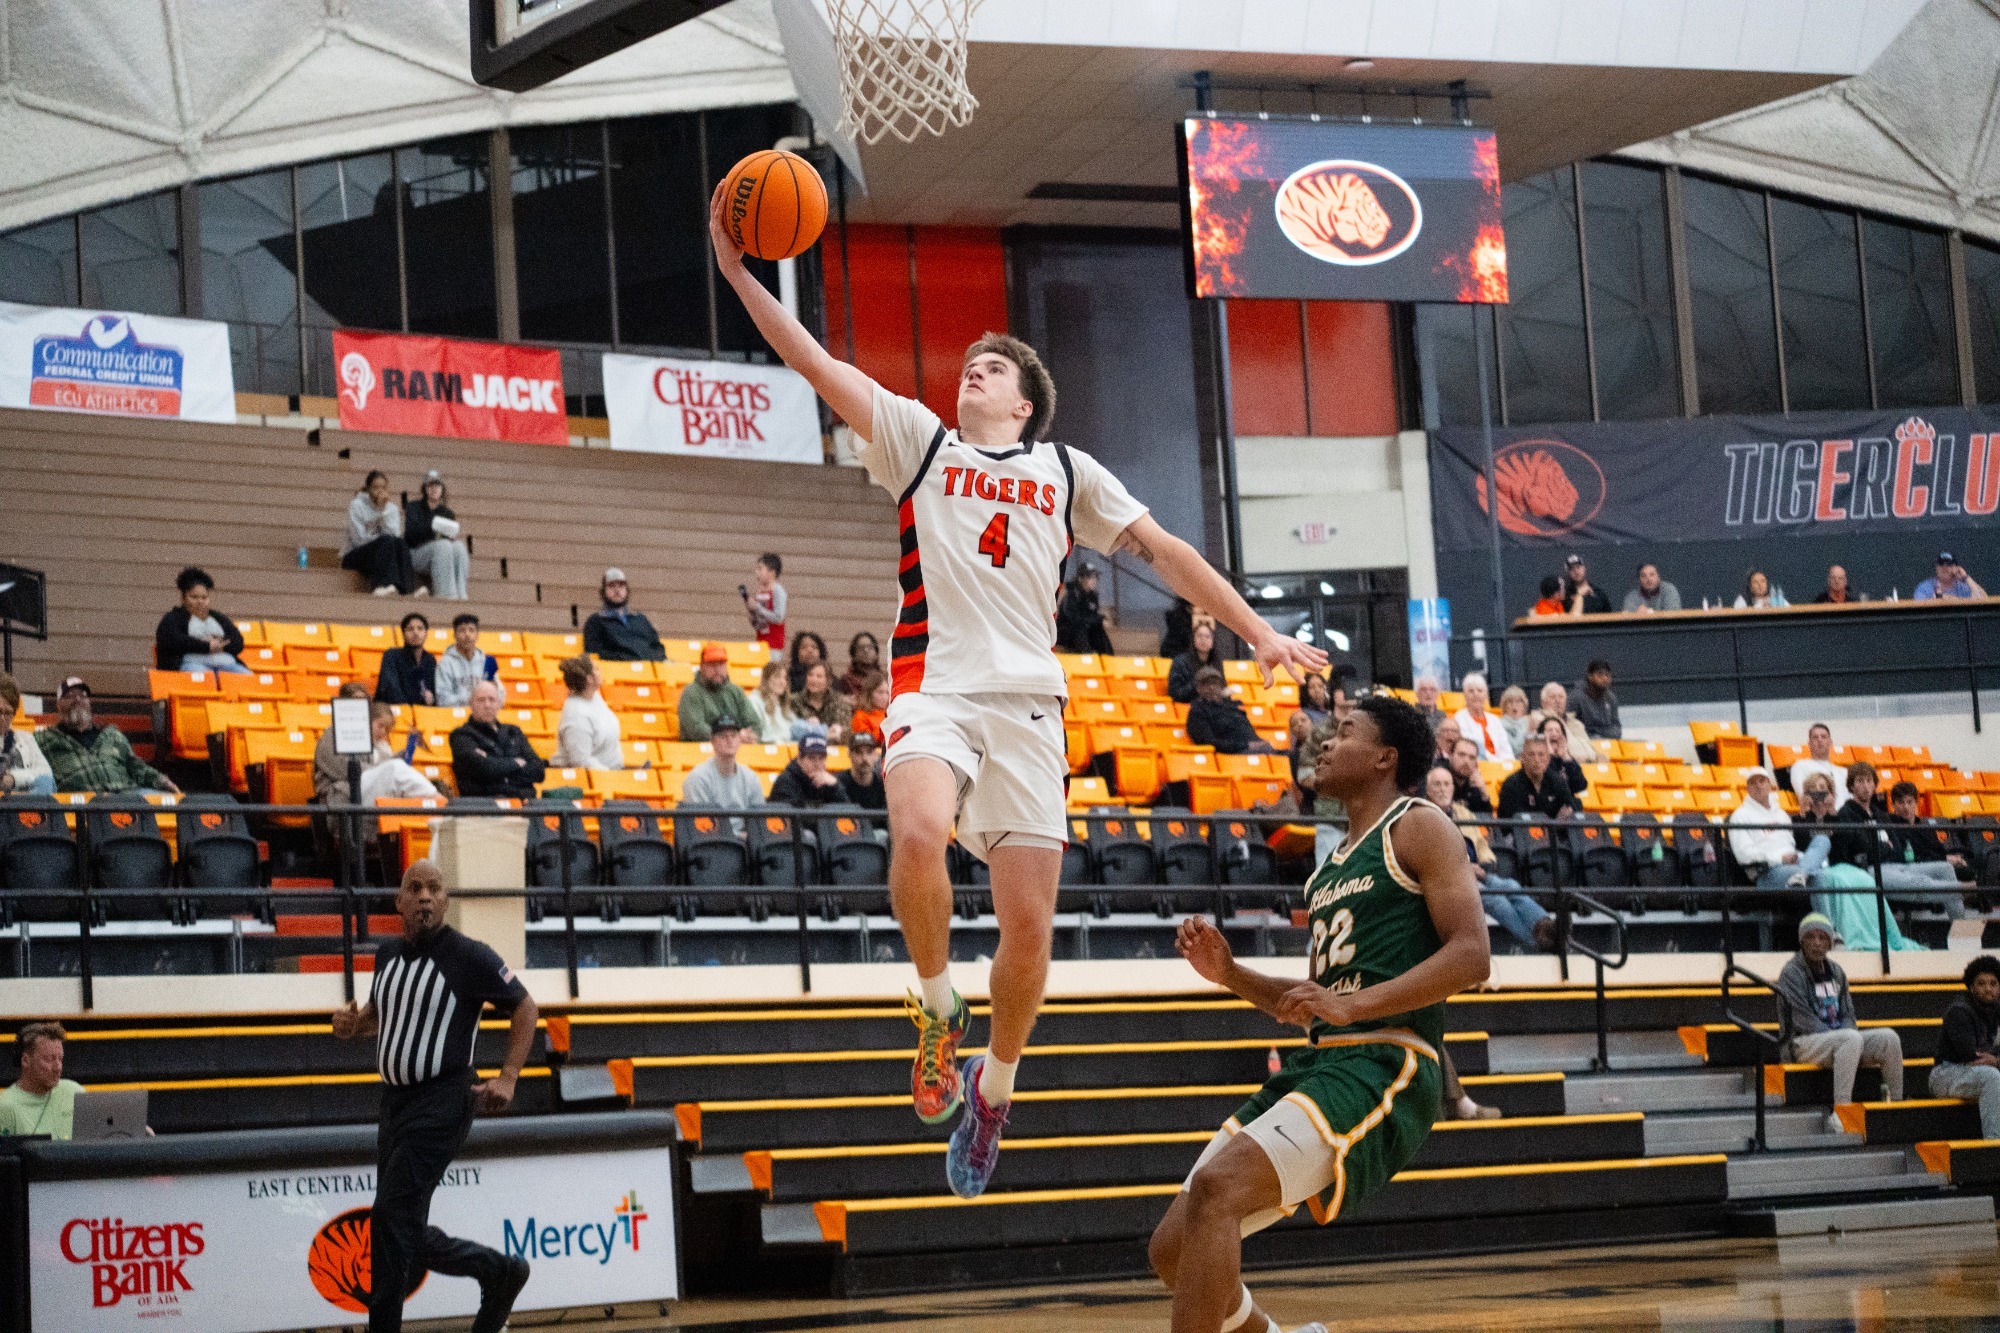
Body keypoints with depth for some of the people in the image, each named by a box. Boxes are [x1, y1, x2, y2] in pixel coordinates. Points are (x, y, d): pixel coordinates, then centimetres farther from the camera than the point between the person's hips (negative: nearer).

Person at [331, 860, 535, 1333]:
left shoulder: (469, 956, -9)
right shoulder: (388, 953, 10)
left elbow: (524, 1007, -2)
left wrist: (508, 1077, -11)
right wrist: (354, 1023, 4)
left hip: (442, 1103, -8)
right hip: (395, 1100, 8)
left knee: (391, 1219, -16)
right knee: (406, 1235, 11)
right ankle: (499, 1271, 29)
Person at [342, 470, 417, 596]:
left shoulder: (392, 508, 6)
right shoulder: (356, 505, -6)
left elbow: (395, 535, -10)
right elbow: (360, 539, -13)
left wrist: (383, 511, -15)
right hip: (355, 556, -4)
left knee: (399, 543, -28)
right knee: (386, 541, -32)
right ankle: (385, 583, -50)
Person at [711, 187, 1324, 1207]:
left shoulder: (1068, 472, 19)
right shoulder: (919, 440, 15)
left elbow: (1163, 549, 18)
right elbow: (816, 363, 7)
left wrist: (1259, 634, 10)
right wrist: (739, 271, -3)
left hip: (1028, 702, 2)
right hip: (935, 689, -2)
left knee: (1030, 927, -3)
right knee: (919, 834, -33)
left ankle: (991, 1089, 22)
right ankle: (937, 1010, -7)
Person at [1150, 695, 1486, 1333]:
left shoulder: (1418, 827, 0)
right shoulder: (1333, 864, 25)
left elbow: (1472, 954, -13)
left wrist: (1353, 1005, -21)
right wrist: (1228, 974, 13)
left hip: (1383, 1065, -9)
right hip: (1318, 1063, 9)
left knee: (1216, 1188, -29)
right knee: (1173, 1249, 2)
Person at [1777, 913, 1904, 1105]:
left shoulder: (1836, 972, 17)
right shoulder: (1791, 973, -5)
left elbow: (1848, 1015, 15)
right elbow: (1803, 1020, -13)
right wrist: (1838, 1035, -18)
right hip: (1802, 1043, -7)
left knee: (1888, 1037, -14)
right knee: (1852, 1038, -36)